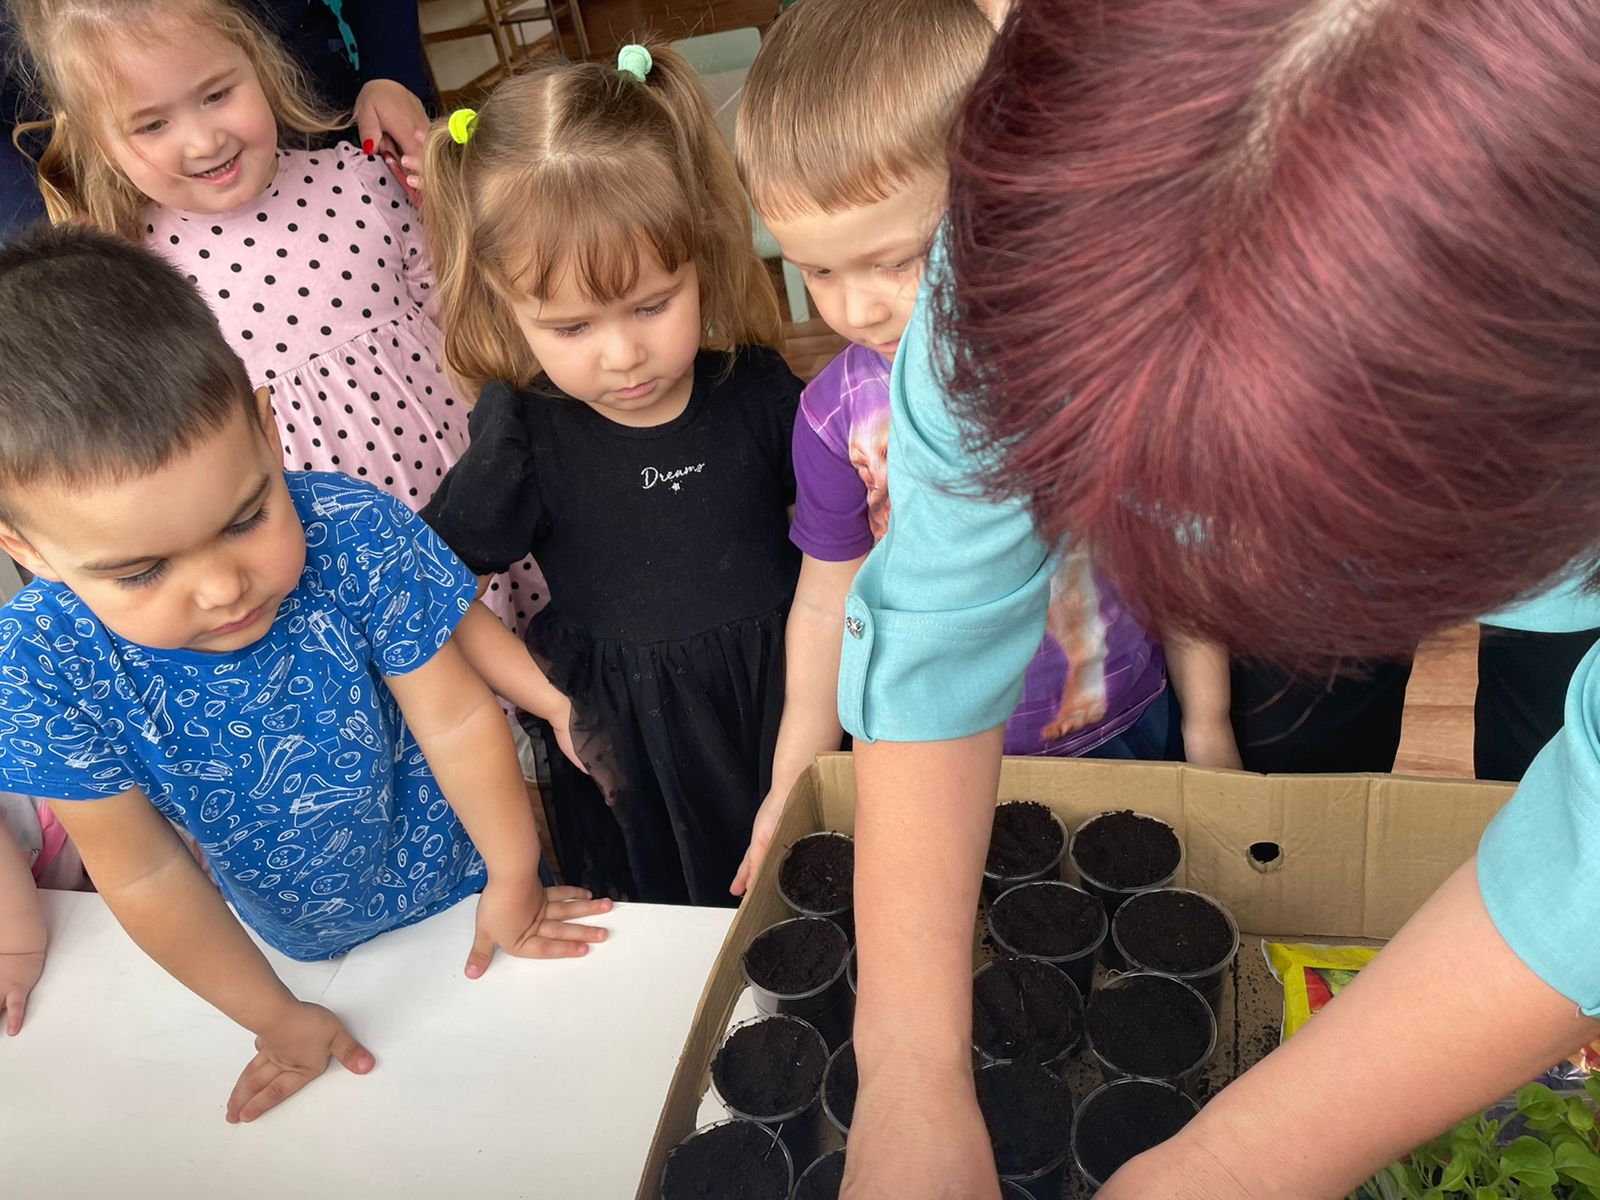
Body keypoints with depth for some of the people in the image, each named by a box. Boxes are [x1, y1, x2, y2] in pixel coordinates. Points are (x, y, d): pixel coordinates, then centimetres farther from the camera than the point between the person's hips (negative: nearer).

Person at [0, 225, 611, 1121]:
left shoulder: (357, 537, -32)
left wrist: (514, 878, -6)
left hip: (461, 879, -1)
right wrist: (273, 1016, -4)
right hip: (302, 944, 2)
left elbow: (458, 721, -19)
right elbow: (143, 873, -16)